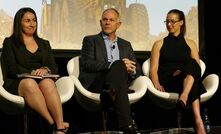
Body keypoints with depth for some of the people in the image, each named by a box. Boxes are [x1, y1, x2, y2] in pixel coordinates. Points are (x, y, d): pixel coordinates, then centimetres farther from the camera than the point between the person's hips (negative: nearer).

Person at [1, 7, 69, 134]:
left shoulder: (44, 44, 26)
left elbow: (54, 67, 15)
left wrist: (45, 70, -11)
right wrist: (31, 73, -17)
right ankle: (53, 124, -46)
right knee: (30, 83, -39)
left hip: (44, 80, 2)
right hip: (17, 84, -2)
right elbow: (11, 67, 1)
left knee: (47, 83, -36)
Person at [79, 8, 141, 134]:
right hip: (95, 84, -3)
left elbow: (138, 70, 20)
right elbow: (87, 64, -2)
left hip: (119, 82, 4)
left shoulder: (126, 45, 29)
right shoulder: (90, 40, 16)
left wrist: (131, 69, -6)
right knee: (119, 64, -35)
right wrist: (112, 65, -13)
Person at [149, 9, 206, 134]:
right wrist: (157, 84, -15)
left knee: (192, 64, -35)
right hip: (167, 83, -2)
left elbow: (197, 67, 11)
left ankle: (184, 97, -62)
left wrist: (186, 71, -12)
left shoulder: (190, 44, 23)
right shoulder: (159, 44, 18)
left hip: (187, 81, 2)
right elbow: (153, 69, 6)